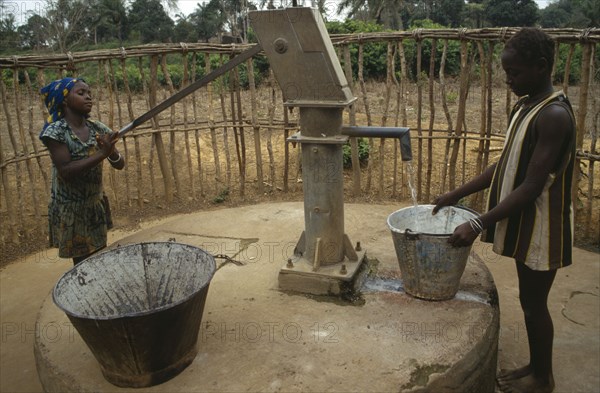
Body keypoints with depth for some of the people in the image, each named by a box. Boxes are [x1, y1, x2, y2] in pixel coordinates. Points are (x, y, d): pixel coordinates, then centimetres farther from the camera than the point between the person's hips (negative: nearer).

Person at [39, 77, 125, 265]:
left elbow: (120, 165, -2)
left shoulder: (98, 128, 0)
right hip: (70, 209, -5)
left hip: (96, 206, 5)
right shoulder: (55, 131, -15)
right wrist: (102, 154, -29)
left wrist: (112, 152, -24)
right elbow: (66, 171, -25)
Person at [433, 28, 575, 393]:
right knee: (529, 299, 19)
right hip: (523, 223, 8)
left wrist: (478, 225, -28)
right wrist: (457, 194, 9)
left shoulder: (554, 115, -23)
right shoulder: (525, 106, 6)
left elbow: (532, 187, -26)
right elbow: (506, 165, 12)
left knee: (534, 302, 6)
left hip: (541, 227, -8)